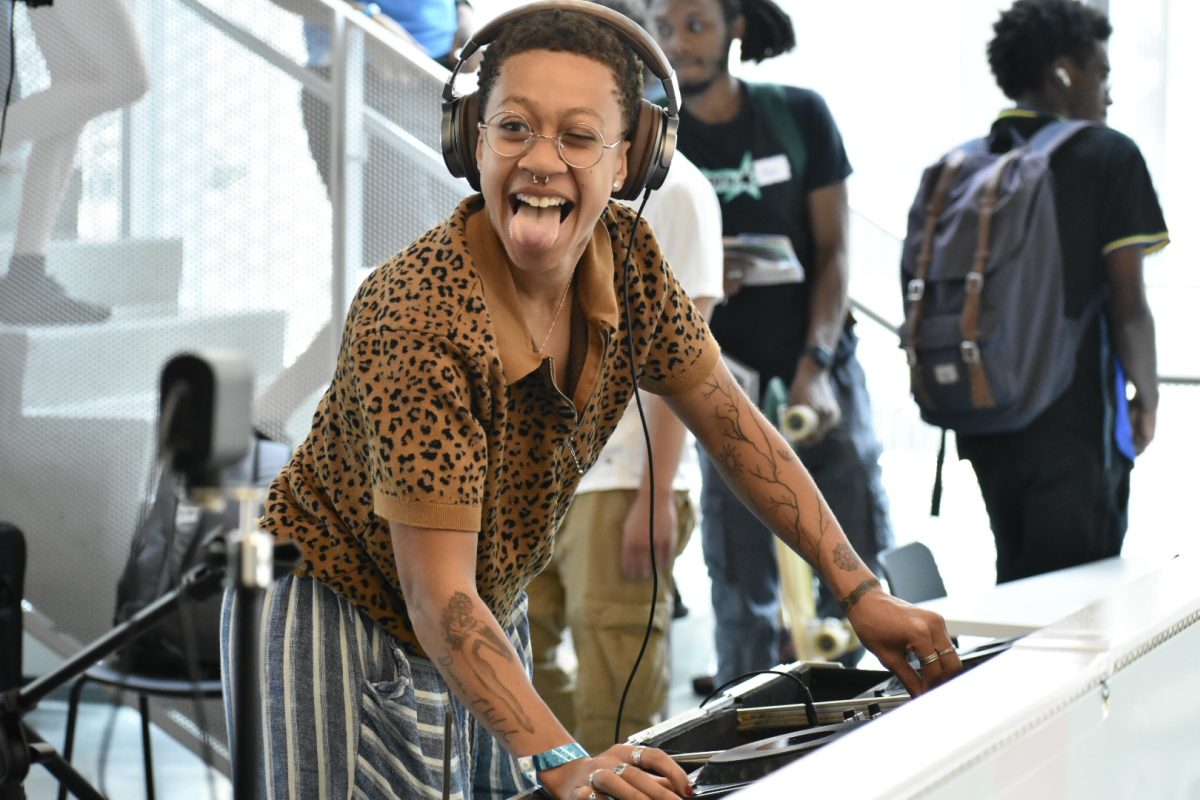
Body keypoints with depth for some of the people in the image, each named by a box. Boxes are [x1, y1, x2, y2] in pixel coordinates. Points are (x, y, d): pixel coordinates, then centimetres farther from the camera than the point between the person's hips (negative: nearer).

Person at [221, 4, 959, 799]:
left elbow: (737, 430, 1)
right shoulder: (414, 318, -31)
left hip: (490, 622, 7)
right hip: (342, 615, -6)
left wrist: (862, 593, -4)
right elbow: (438, 596, -32)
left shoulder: (628, 257, -11)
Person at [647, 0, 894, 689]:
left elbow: (834, 252, 1)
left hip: (821, 378, 1)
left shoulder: (800, 115, 0)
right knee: (744, 592, 0)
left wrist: (816, 367, -11)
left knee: (861, 572, -1)